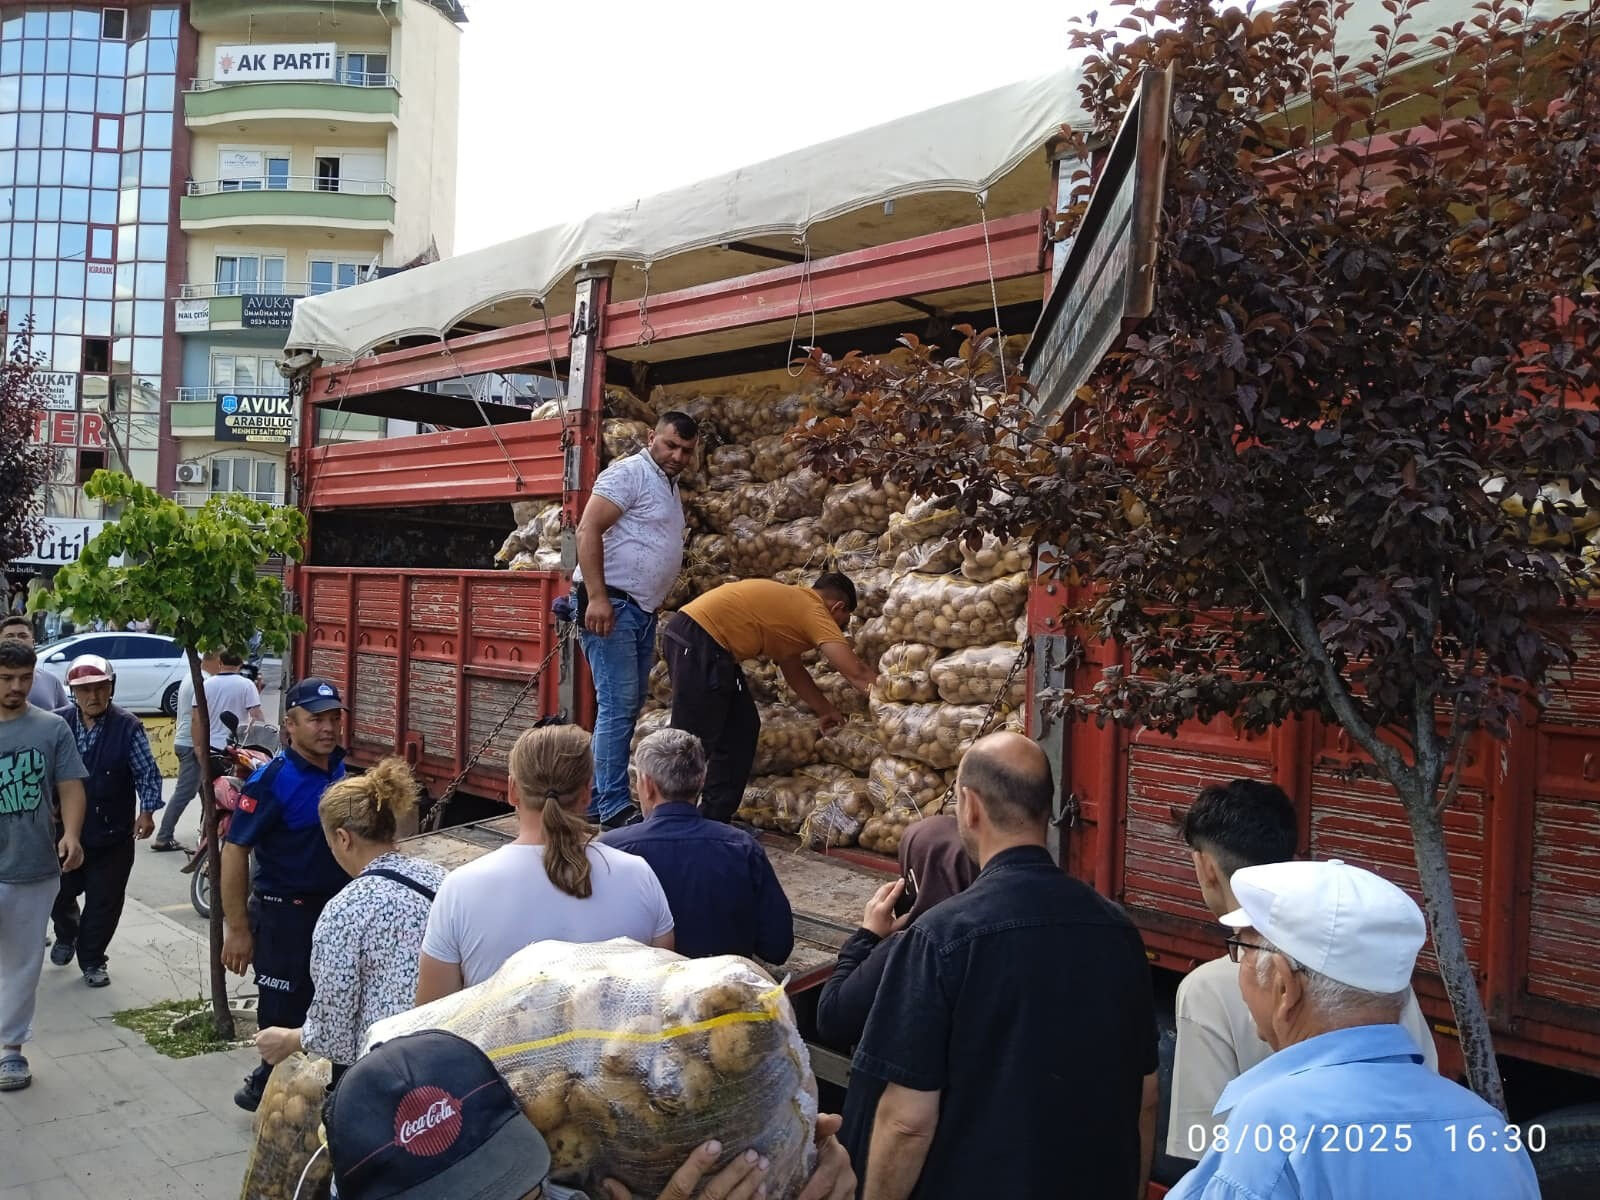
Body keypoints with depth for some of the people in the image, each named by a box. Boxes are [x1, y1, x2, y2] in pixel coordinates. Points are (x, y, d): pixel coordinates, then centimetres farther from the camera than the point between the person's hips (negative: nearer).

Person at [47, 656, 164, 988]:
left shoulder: (127, 726, -11)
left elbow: (147, 773, -8)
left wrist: (147, 811, -17)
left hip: (113, 834, -2)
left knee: (105, 901, 5)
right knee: (59, 893, 16)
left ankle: (91, 960, 24)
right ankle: (66, 936, 47)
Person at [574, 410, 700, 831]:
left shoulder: (670, 486, 20)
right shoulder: (630, 473, -9)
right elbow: (588, 530, -19)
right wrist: (597, 597, -26)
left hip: (642, 610, 10)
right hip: (611, 605, -10)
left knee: (628, 707, 11)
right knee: (617, 705, -11)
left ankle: (599, 800, 18)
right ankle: (615, 809, -8)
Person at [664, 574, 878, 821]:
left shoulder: (793, 604, 21)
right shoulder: (814, 612, -5)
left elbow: (792, 668, 32)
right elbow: (856, 672, -10)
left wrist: (825, 709, 35)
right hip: (698, 640, -10)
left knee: (742, 729, 13)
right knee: (693, 738, -6)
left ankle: (714, 820, 17)